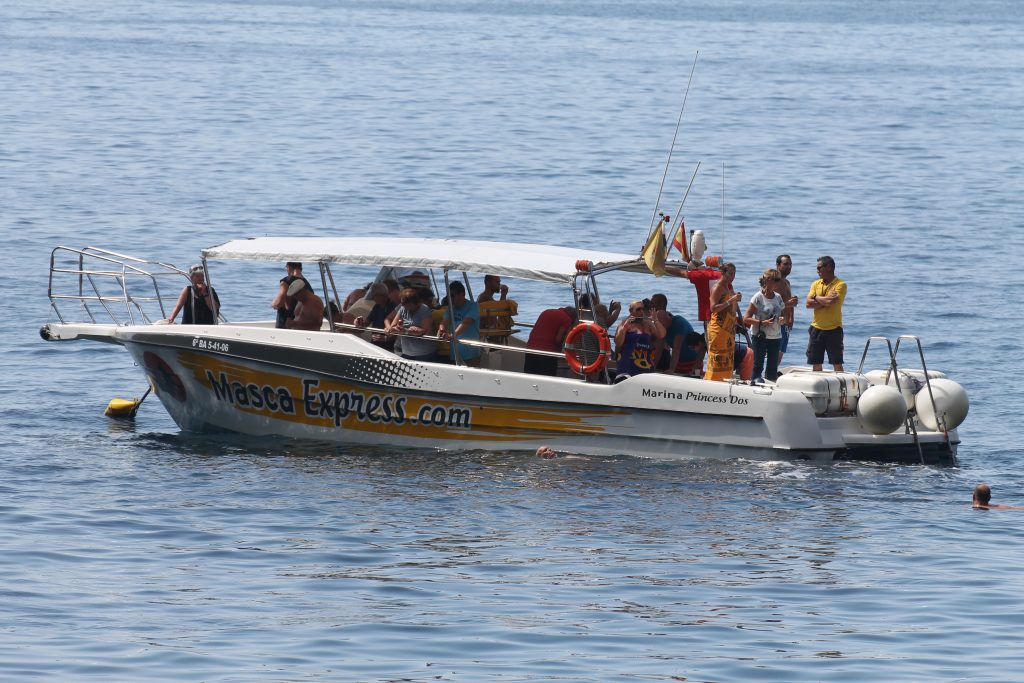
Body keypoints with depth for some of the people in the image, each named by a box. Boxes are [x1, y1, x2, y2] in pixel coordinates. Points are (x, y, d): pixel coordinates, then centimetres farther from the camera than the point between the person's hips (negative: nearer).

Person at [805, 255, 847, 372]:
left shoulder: (840, 285, -6)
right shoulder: (816, 284, 10)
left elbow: (831, 301, -21)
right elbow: (809, 303, -1)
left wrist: (817, 298, -4)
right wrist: (825, 301, -13)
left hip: (834, 329, -5)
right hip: (817, 328, 5)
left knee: (837, 363, -4)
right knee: (816, 362, 7)